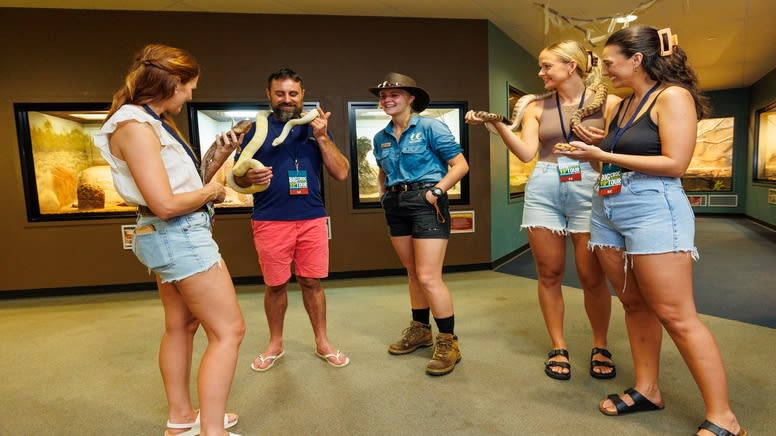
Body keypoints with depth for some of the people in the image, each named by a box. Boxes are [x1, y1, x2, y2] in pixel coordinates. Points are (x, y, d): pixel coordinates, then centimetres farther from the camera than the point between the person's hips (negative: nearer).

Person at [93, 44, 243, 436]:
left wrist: (218, 157, 8)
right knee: (228, 330, -5)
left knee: (181, 326, 18)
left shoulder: (155, 122, 12)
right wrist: (210, 191, -9)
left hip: (174, 236, 11)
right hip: (180, 236, -11)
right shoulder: (135, 125, -19)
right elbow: (166, 204, -25)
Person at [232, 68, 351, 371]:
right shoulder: (256, 129, 6)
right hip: (270, 221, -1)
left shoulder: (316, 128, 9)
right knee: (275, 285, 9)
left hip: (312, 219, 1)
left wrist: (322, 137, -9)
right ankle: (275, 343, 29)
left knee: (312, 282, 7)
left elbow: (341, 173, 1)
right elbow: (236, 177, 6)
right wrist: (250, 177, -17)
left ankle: (322, 343, 24)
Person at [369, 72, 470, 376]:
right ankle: (420, 329, 31)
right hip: (396, 206, 7)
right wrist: (384, 193, 11)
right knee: (413, 273, 15)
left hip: (425, 202, -6)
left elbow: (460, 164, -8)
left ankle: (448, 341, 6)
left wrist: (436, 191, -17)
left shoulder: (430, 127, -5)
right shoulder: (381, 138, 13)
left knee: (428, 277, -9)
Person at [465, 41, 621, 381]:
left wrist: (601, 140, -11)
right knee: (549, 273, 5)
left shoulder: (608, 102, 6)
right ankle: (558, 348, 19)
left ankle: (600, 347, 23)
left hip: (589, 189, -1)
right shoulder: (536, 107, 9)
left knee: (592, 276, 1)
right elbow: (526, 152, -3)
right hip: (543, 190, 2)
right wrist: (497, 123, -12)